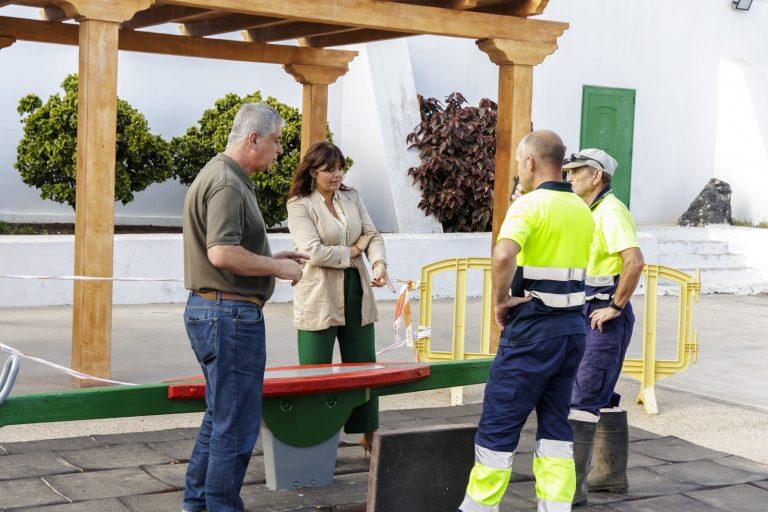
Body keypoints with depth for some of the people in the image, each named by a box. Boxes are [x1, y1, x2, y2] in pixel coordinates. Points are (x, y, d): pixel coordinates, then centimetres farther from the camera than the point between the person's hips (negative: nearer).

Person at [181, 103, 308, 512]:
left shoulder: (222, 177, 17)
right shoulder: (227, 183, -16)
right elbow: (222, 253, -27)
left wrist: (274, 259, 16)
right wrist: (277, 268, -15)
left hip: (208, 310, 11)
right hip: (230, 313, -11)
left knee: (221, 416, 20)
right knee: (237, 424, -2)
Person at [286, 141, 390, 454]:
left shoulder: (351, 198, 12)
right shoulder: (300, 205, -7)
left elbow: (373, 235, 7)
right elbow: (314, 251, -18)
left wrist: (379, 263, -13)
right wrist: (352, 251, -6)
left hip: (356, 295, 6)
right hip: (318, 300, -6)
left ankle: (369, 434, 23)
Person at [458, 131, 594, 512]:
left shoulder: (529, 205, -13)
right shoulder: (582, 210, 12)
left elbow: (503, 255, -30)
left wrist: (501, 299, -16)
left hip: (533, 330, -7)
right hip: (573, 325, 7)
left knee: (499, 423, 3)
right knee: (555, 422, 13)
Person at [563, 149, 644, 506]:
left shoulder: (611, 211, -15)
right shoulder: (592, 213, 17)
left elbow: (635, 262, -27)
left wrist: (615, 306, -21)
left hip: (608, 319, -10)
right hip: (592, 316, 10)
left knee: (584, 394, -12)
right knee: (602, 395, 15)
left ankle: (572, 484, -12)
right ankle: (612, 473, 24)